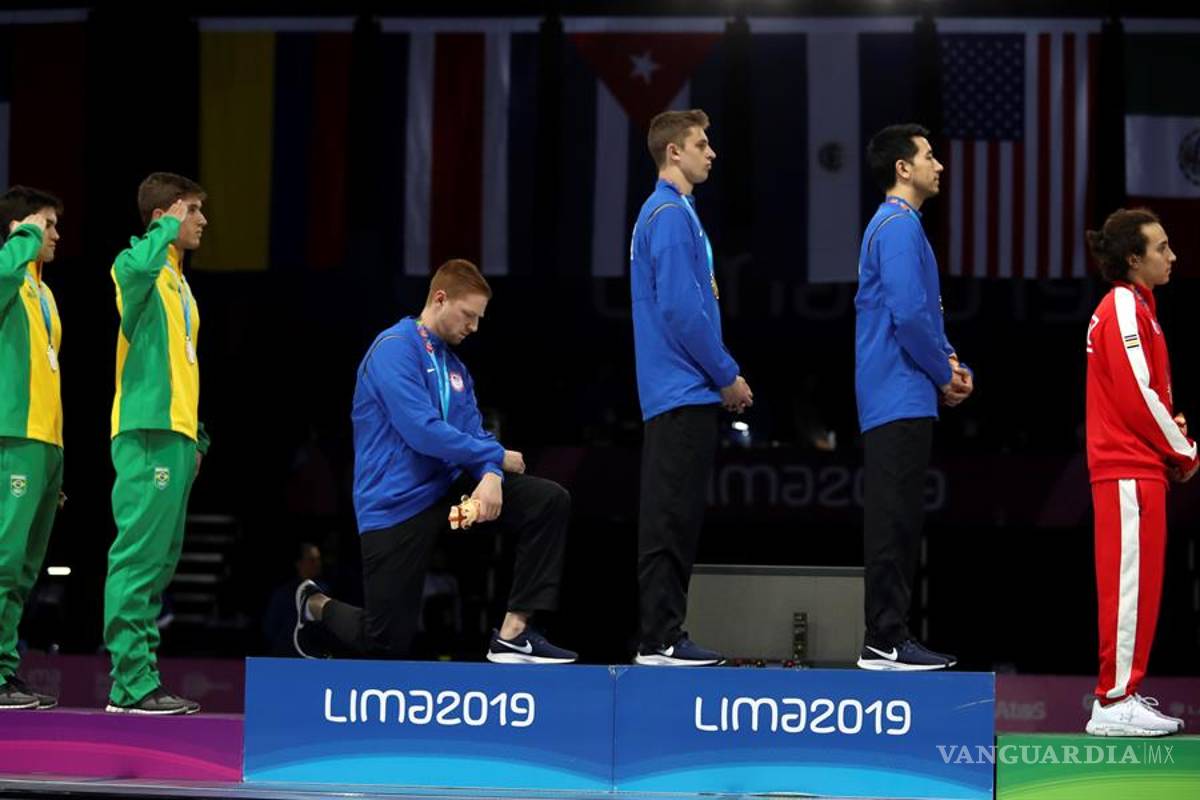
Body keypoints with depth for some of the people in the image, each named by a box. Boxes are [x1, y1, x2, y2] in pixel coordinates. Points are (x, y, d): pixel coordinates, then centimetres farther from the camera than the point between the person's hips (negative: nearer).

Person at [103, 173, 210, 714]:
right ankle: (132, 684, -13)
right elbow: (138, 264, -32)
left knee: (159, 563, 9)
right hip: (147, 434, -10)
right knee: (138, 557, -11)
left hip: (176, 437, 10)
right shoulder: (136, 267, -4)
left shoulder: (179, 283, 23)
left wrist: (196, 437, 21)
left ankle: (137, 679, 13)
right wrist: (168, 227, -14)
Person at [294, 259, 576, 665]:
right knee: (386, 646, -5)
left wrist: (490, 477, -18)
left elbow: (474, 433, 6)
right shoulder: (395, 349, -14)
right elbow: (423, 432, -23)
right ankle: (316, 605, 29)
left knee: (550, 501, -11)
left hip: (446, 490, 7)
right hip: (395, 505, -7)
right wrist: (498, 457, -14)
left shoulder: (455, 366, 13)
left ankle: (513, 633, -11)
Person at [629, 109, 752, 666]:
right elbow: (681, 311, -20)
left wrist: (722, 376, 16)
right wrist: (728, 377, -12)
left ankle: (663, 634, 12)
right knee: (671, 519, -8)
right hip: (684, 393, -10)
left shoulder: (669, 212, 18)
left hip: (679, 394, 10)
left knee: (674, 517, 10)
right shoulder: (672, 215, -13)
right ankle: (660, 640, -7)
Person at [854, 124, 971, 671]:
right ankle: (885, 641, -10)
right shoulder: (899, 226, -12)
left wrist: (948, 362, 10)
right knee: (894, 519, -10)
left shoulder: (897, 225, 21)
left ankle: (891, 634, 13)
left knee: (899, 522, 10)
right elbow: (909, 314, -20)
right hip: (901, 398, -10)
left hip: (903, 400, 10)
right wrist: (945, 375, -8)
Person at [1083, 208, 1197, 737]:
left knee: (1137, 583, 12)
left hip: (1134, 466, 10)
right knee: (1131, 580, -9)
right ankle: (1115, 702, -9)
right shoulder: (1124, 309, -12)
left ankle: (1124, 693, 16)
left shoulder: (1133, 307, 19)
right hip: (1131, 469, -10)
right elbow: (1137, 396, -18)